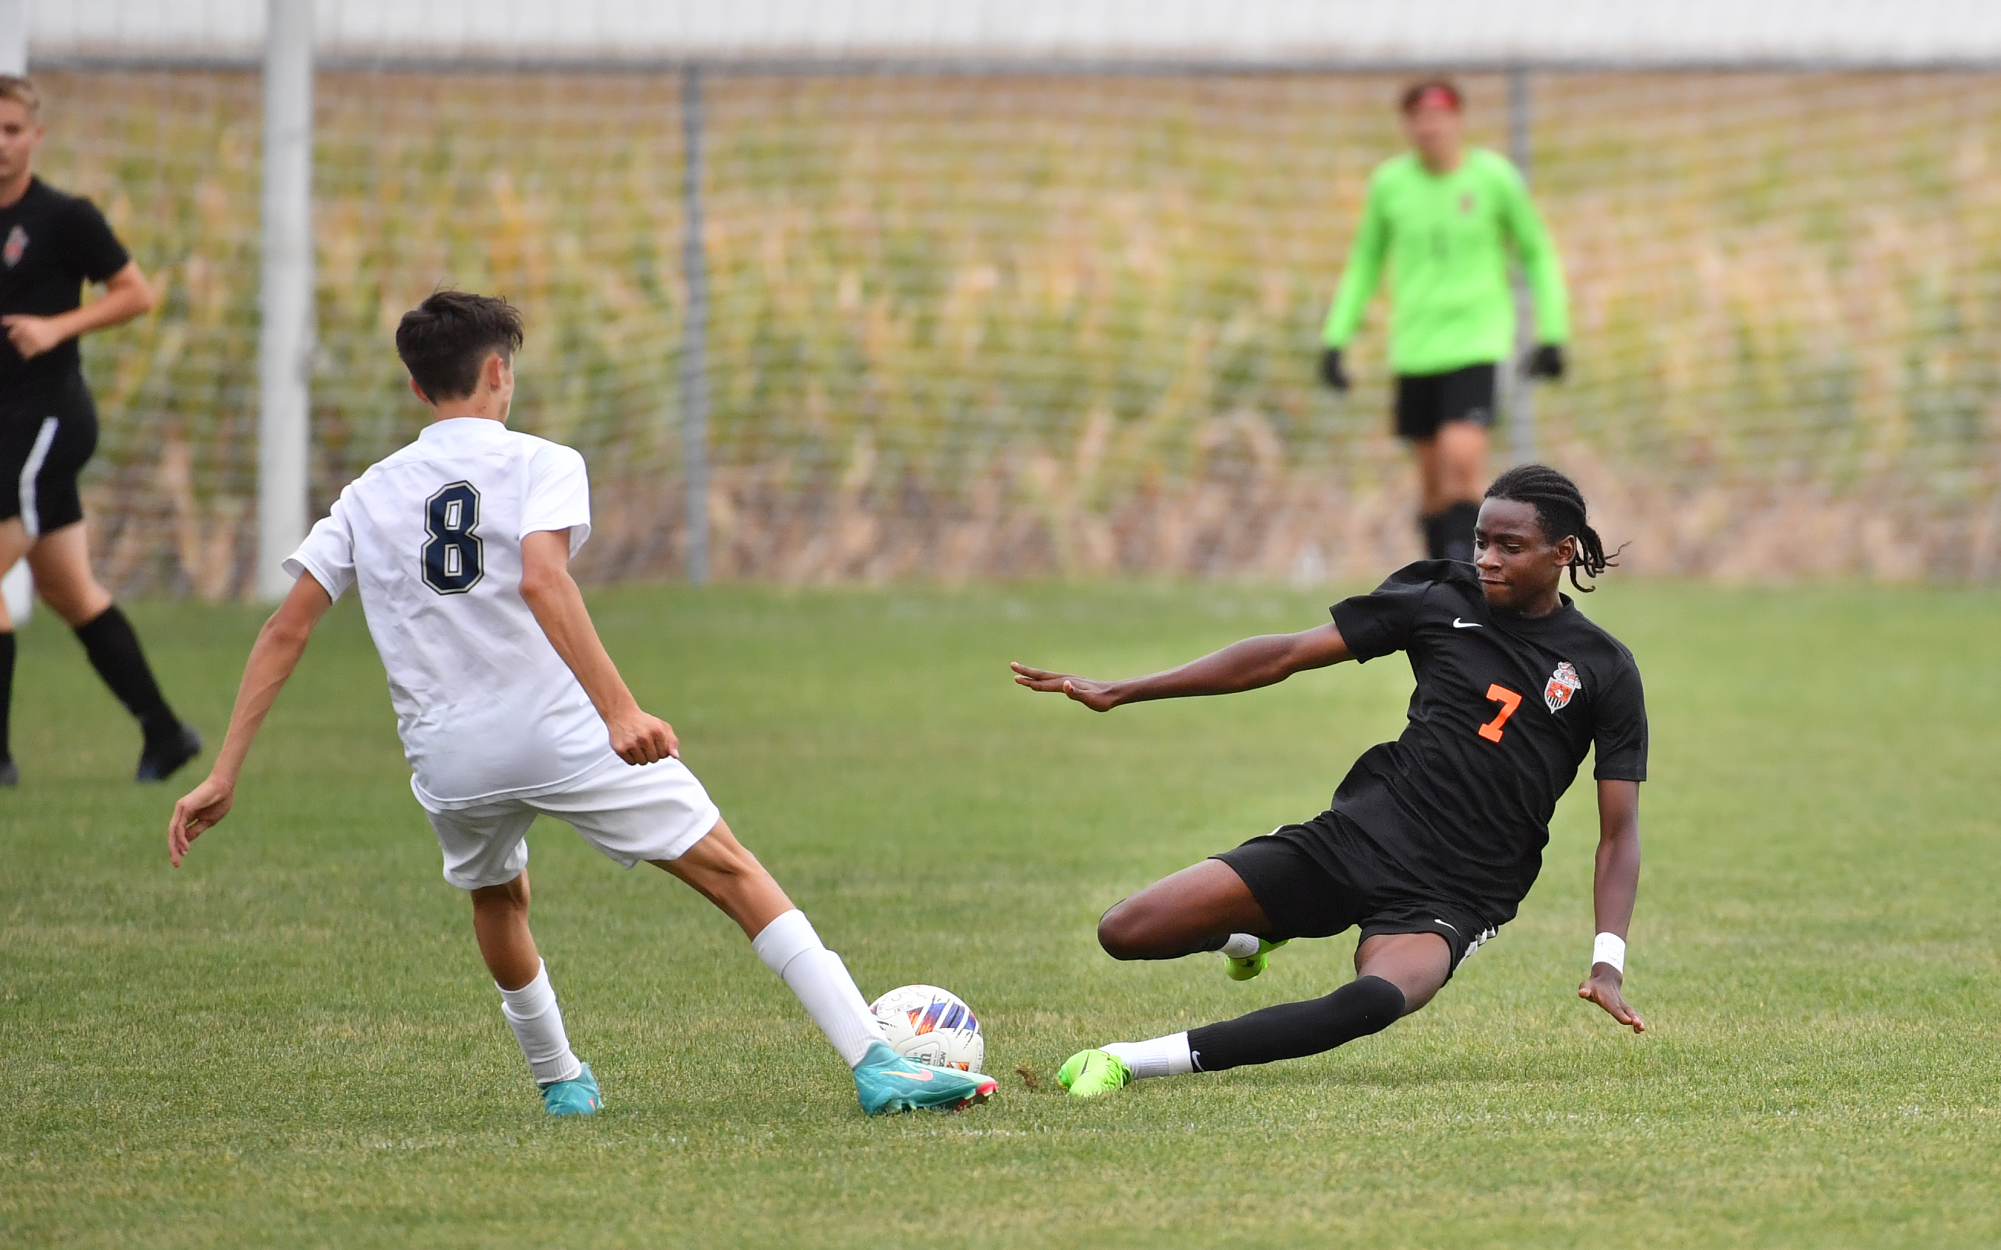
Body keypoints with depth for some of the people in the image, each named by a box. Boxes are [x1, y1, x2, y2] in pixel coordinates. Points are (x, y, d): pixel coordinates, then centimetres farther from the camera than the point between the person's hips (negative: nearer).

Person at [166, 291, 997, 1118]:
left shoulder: (368, 497, 13)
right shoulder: (539, 464, 0)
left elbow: (284, 631, 9)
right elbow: (540, 582, -19)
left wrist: (223, 777, 10)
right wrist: (618, 709, -27)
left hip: (447, 760, 4)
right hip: (563, 733, -4)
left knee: (496, 897, 35)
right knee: (734, 873, 2)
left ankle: (559, 1080, 42)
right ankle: (876, 1066, -7)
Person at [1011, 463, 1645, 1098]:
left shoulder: (1605, 671, 0)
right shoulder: (1442, 597, 4)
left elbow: (1618, 830, 2)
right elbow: (1289, 653, 4)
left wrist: (1608, 962, -13)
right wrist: (1120, 692, 0)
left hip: (1450, 900, -3)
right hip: (1357, 835, 3)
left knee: (1373, 1002, -40)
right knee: (1125, 932, -9)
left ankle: (1130, 1062, -34)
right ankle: (1252, 936, 26)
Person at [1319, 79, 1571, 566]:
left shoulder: (1494, 177, -4)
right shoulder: (1390, 183, 3)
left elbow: (1538, 254, 6)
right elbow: (1364, 263, 14)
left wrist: (1552, 335, 1)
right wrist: (1335, 338, 8)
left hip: (1478, 341, -3)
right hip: (1415, 347, 3)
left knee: (1462, 455, -20)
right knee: (1433, 473, 7)